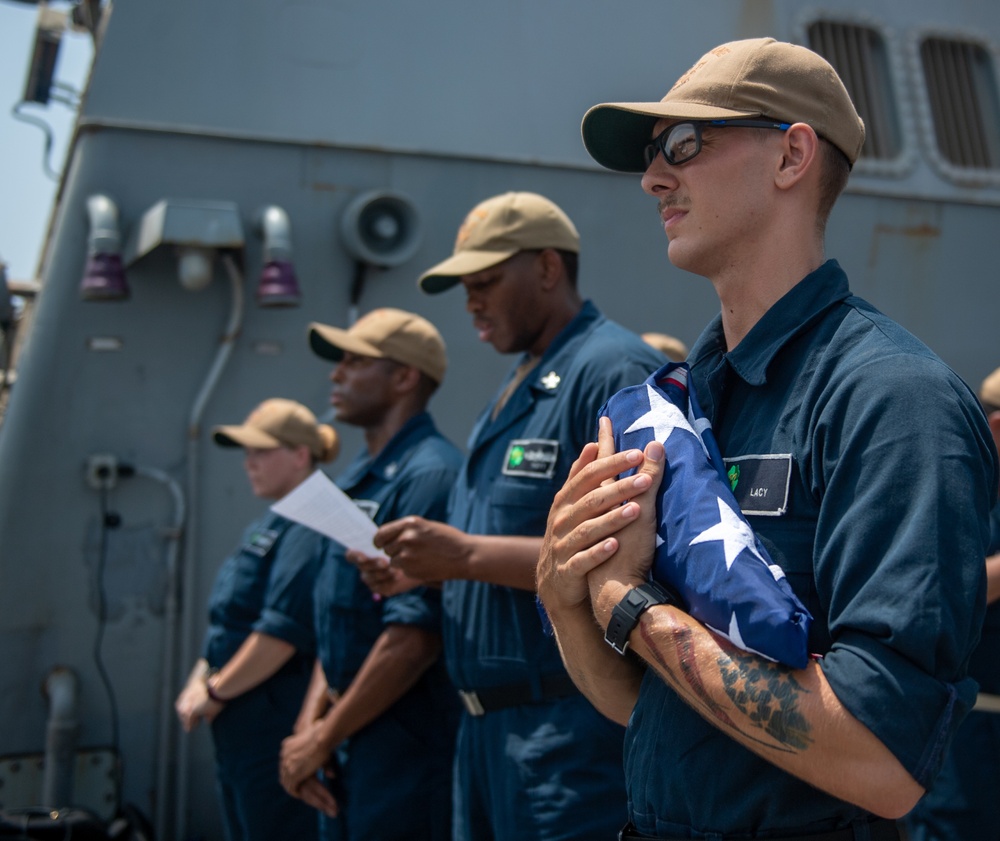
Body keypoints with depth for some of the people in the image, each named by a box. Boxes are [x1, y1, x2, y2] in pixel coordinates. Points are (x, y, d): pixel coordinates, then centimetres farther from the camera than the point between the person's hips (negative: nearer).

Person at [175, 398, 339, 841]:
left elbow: (284, 631, -23)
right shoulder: (265, 528, 16)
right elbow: (227, 624, 21)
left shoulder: (307, 531, -16)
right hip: (239, 735, 10)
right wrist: (199, 680, 7)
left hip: (276, 737, -10)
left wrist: (216, 691, -13)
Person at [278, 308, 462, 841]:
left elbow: (415, 636, -22)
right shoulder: (354, 479, 13)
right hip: (349, 743, 8)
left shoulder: (428, 474, -16)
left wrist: (323, 740, -14)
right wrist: (309, 724, 4)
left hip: (406, 751, -8)